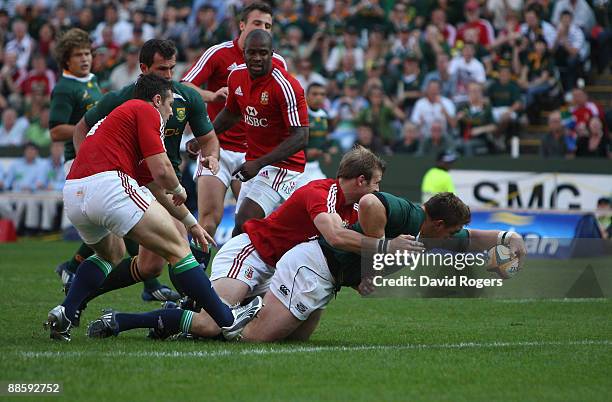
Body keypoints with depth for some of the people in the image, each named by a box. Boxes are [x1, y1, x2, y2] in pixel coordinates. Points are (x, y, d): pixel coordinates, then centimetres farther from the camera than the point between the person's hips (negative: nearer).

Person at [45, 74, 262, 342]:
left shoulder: (121, 115, 33)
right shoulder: (146, 111, 6)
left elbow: (157, 189, 38)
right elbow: (162, 171, -6)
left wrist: (192, 224, 43)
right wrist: (179, 190, 17)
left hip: (73, 194, 9)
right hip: (108, 185, -9)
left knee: (111, 254, 34)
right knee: (177, 249, 0)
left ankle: (65, 313, 16)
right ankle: (226, 319, -2)